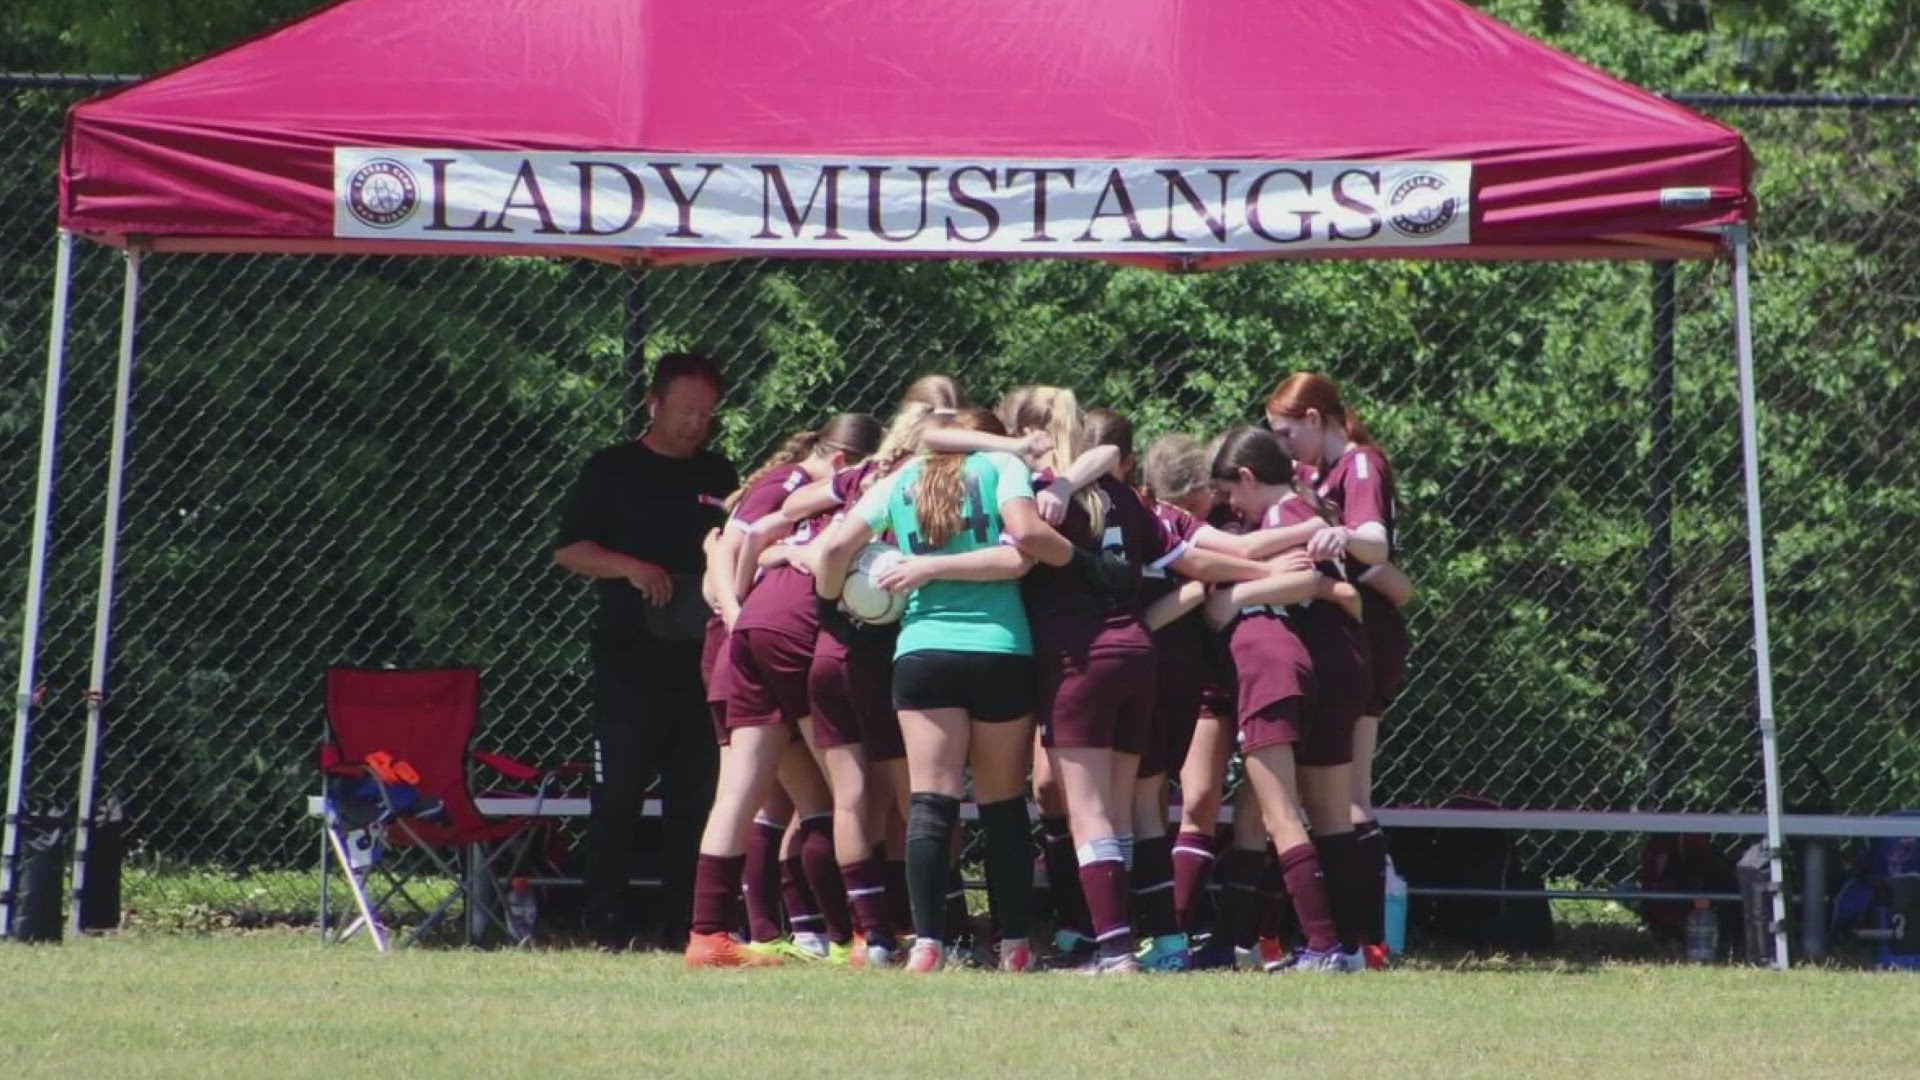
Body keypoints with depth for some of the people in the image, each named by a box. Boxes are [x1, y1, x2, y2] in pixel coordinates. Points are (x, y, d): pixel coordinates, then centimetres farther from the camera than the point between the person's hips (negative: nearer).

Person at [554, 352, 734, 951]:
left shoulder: (721, 476, 16)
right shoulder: (612, 470, 6)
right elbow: (569, 550, 2)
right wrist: (631, 568, -14)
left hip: (702, 659, 3)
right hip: (628, 660, -3)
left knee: (694, 795, 3)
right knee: (618, 792, -4)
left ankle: (683, 924, 7)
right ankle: (608, 924, -1)